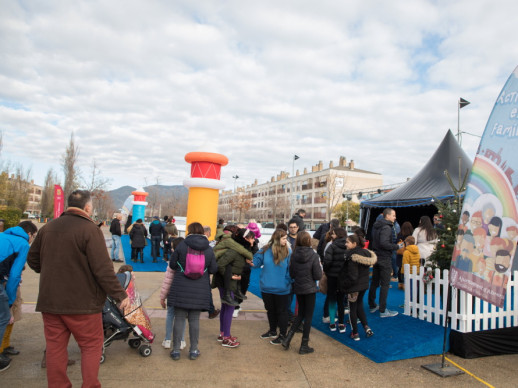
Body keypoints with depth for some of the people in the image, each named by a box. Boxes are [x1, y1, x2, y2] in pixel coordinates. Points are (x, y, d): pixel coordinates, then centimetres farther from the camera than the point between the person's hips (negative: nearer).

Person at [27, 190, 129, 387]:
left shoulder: (48, 228, 5)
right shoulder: (90, 229, -15)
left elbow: (32, 259, 17)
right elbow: (103, 269, -19)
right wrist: (120, 295, -11)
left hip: (49, 300, 6)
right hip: (81, 302, -6)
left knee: (55, 347, 15)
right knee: (91, 346, 9)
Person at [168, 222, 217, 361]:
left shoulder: (181, 245, -7)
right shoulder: (209, 249, -2)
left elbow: (172, 265, 1)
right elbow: (213, 269, 2)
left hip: (181, 289, -1)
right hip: (200, 290, 1)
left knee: (179, 319, 8)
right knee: (194, 320, 11)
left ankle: (176, 350, 16)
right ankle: (193, 350, 19)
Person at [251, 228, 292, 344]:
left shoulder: (288, 252, -12)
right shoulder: (265, 250, -6)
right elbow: (257, 261, 2)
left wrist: (289, 283, -17)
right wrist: (252, 263, -17)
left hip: (282, 289, -3)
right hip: (266, 288, 4)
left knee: (282, 311, 10)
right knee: (270, 310, 21)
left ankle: (282, 335, 27)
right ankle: (272, 331, 42)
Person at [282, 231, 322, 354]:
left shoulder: (294, 255, -5)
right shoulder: (313, 256, -16)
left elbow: (291, 274, 2)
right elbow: (318, 276, -13)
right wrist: (319, 266, 4)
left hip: (298, 289, 4)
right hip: (310, 289, -4)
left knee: (300, 314, 20)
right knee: (308, 316, 9)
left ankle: (287, 339, 12)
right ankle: (304, 346, 16)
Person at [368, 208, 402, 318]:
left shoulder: (376, 226, 11)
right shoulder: (386, 227, -17)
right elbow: (384, 243, -27)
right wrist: (397, 246, -17)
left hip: (376, 257, 9)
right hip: (384, 259, -9)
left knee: (374, 282, 16)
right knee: (385, 285, -2)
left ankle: (372, 306, 27)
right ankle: (383, 310, 2)